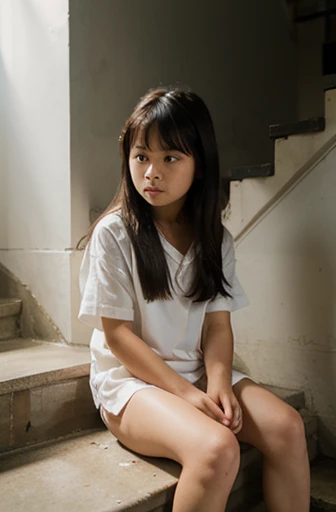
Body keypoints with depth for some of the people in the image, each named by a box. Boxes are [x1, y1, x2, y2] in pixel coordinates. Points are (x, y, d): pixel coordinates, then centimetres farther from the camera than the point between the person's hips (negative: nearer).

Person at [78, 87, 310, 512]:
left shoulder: (214, 238, 4)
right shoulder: (114, 233, -10)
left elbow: (218, 323, 2)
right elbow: (117, 334, -12)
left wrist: (218, 382, -17)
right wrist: (186, 392, -18)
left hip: (197, 370, 5)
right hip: (130, 378, -4)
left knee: (287, 426, -18)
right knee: (216, 449, -30)